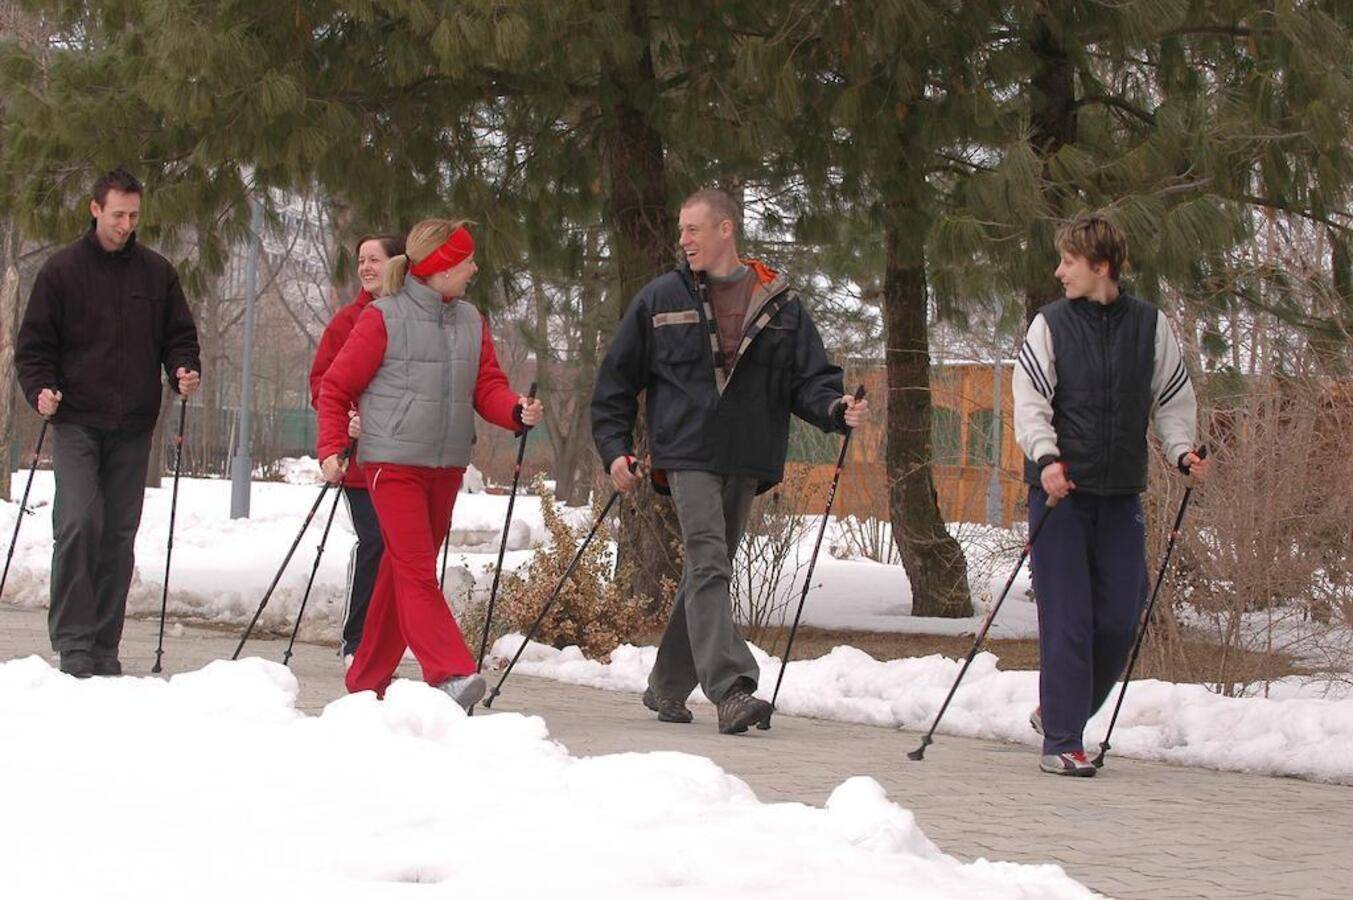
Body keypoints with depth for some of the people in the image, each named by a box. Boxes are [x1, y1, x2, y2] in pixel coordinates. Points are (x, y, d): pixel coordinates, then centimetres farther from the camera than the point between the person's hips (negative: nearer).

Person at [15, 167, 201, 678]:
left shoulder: (157, 273, 10)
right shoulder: (62, 270, 2)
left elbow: (179, 335, 16)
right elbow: (33, 343, 4)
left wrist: (184, 370, -4)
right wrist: (40, 388, -12)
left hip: (133, 426, 3)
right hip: (76, 423, -3)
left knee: (119, 532, 4)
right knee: (78, 523, -16)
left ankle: (104, 645, 11)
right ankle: (72, 641, -13)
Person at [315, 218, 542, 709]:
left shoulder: (471, 321, 12)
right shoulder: (384, 318, -6)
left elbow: (488, 388, 9)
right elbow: (335, 387, -1)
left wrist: (518, 412, -12)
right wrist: (332, 448, -11)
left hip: (447, 467, 6)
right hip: (393, 462, -6)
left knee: (403, 571, 11)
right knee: (416, 572, -14)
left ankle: (367, 679, 21)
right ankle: (451, 673, -22)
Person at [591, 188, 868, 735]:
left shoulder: (780, 304, 7)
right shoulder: (661, 299, 5)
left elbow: (809, 378, 6)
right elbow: (617, 379, 10)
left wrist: (836, 409, -15)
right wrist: (614, 448, 2)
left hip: (747, 460, 3)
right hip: (687, 454, -3)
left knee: (707, 572, 11)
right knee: (708, 565, -17)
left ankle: (668, 686, 25)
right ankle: (731, 689, -26)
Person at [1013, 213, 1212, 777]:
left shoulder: (1151, 326, 6)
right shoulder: (1051, 324, 1)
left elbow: (1173, 400, 13)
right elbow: (1029, 401, -6)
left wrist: (1182, 452, -4)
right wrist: (1046, 458, -22)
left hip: (1121, 495, 2)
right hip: (1060, 490, -2)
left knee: (1120, 619, 3)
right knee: (1066, 618, -5)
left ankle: (1059, 712, 23)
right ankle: (1061, 742, 1)